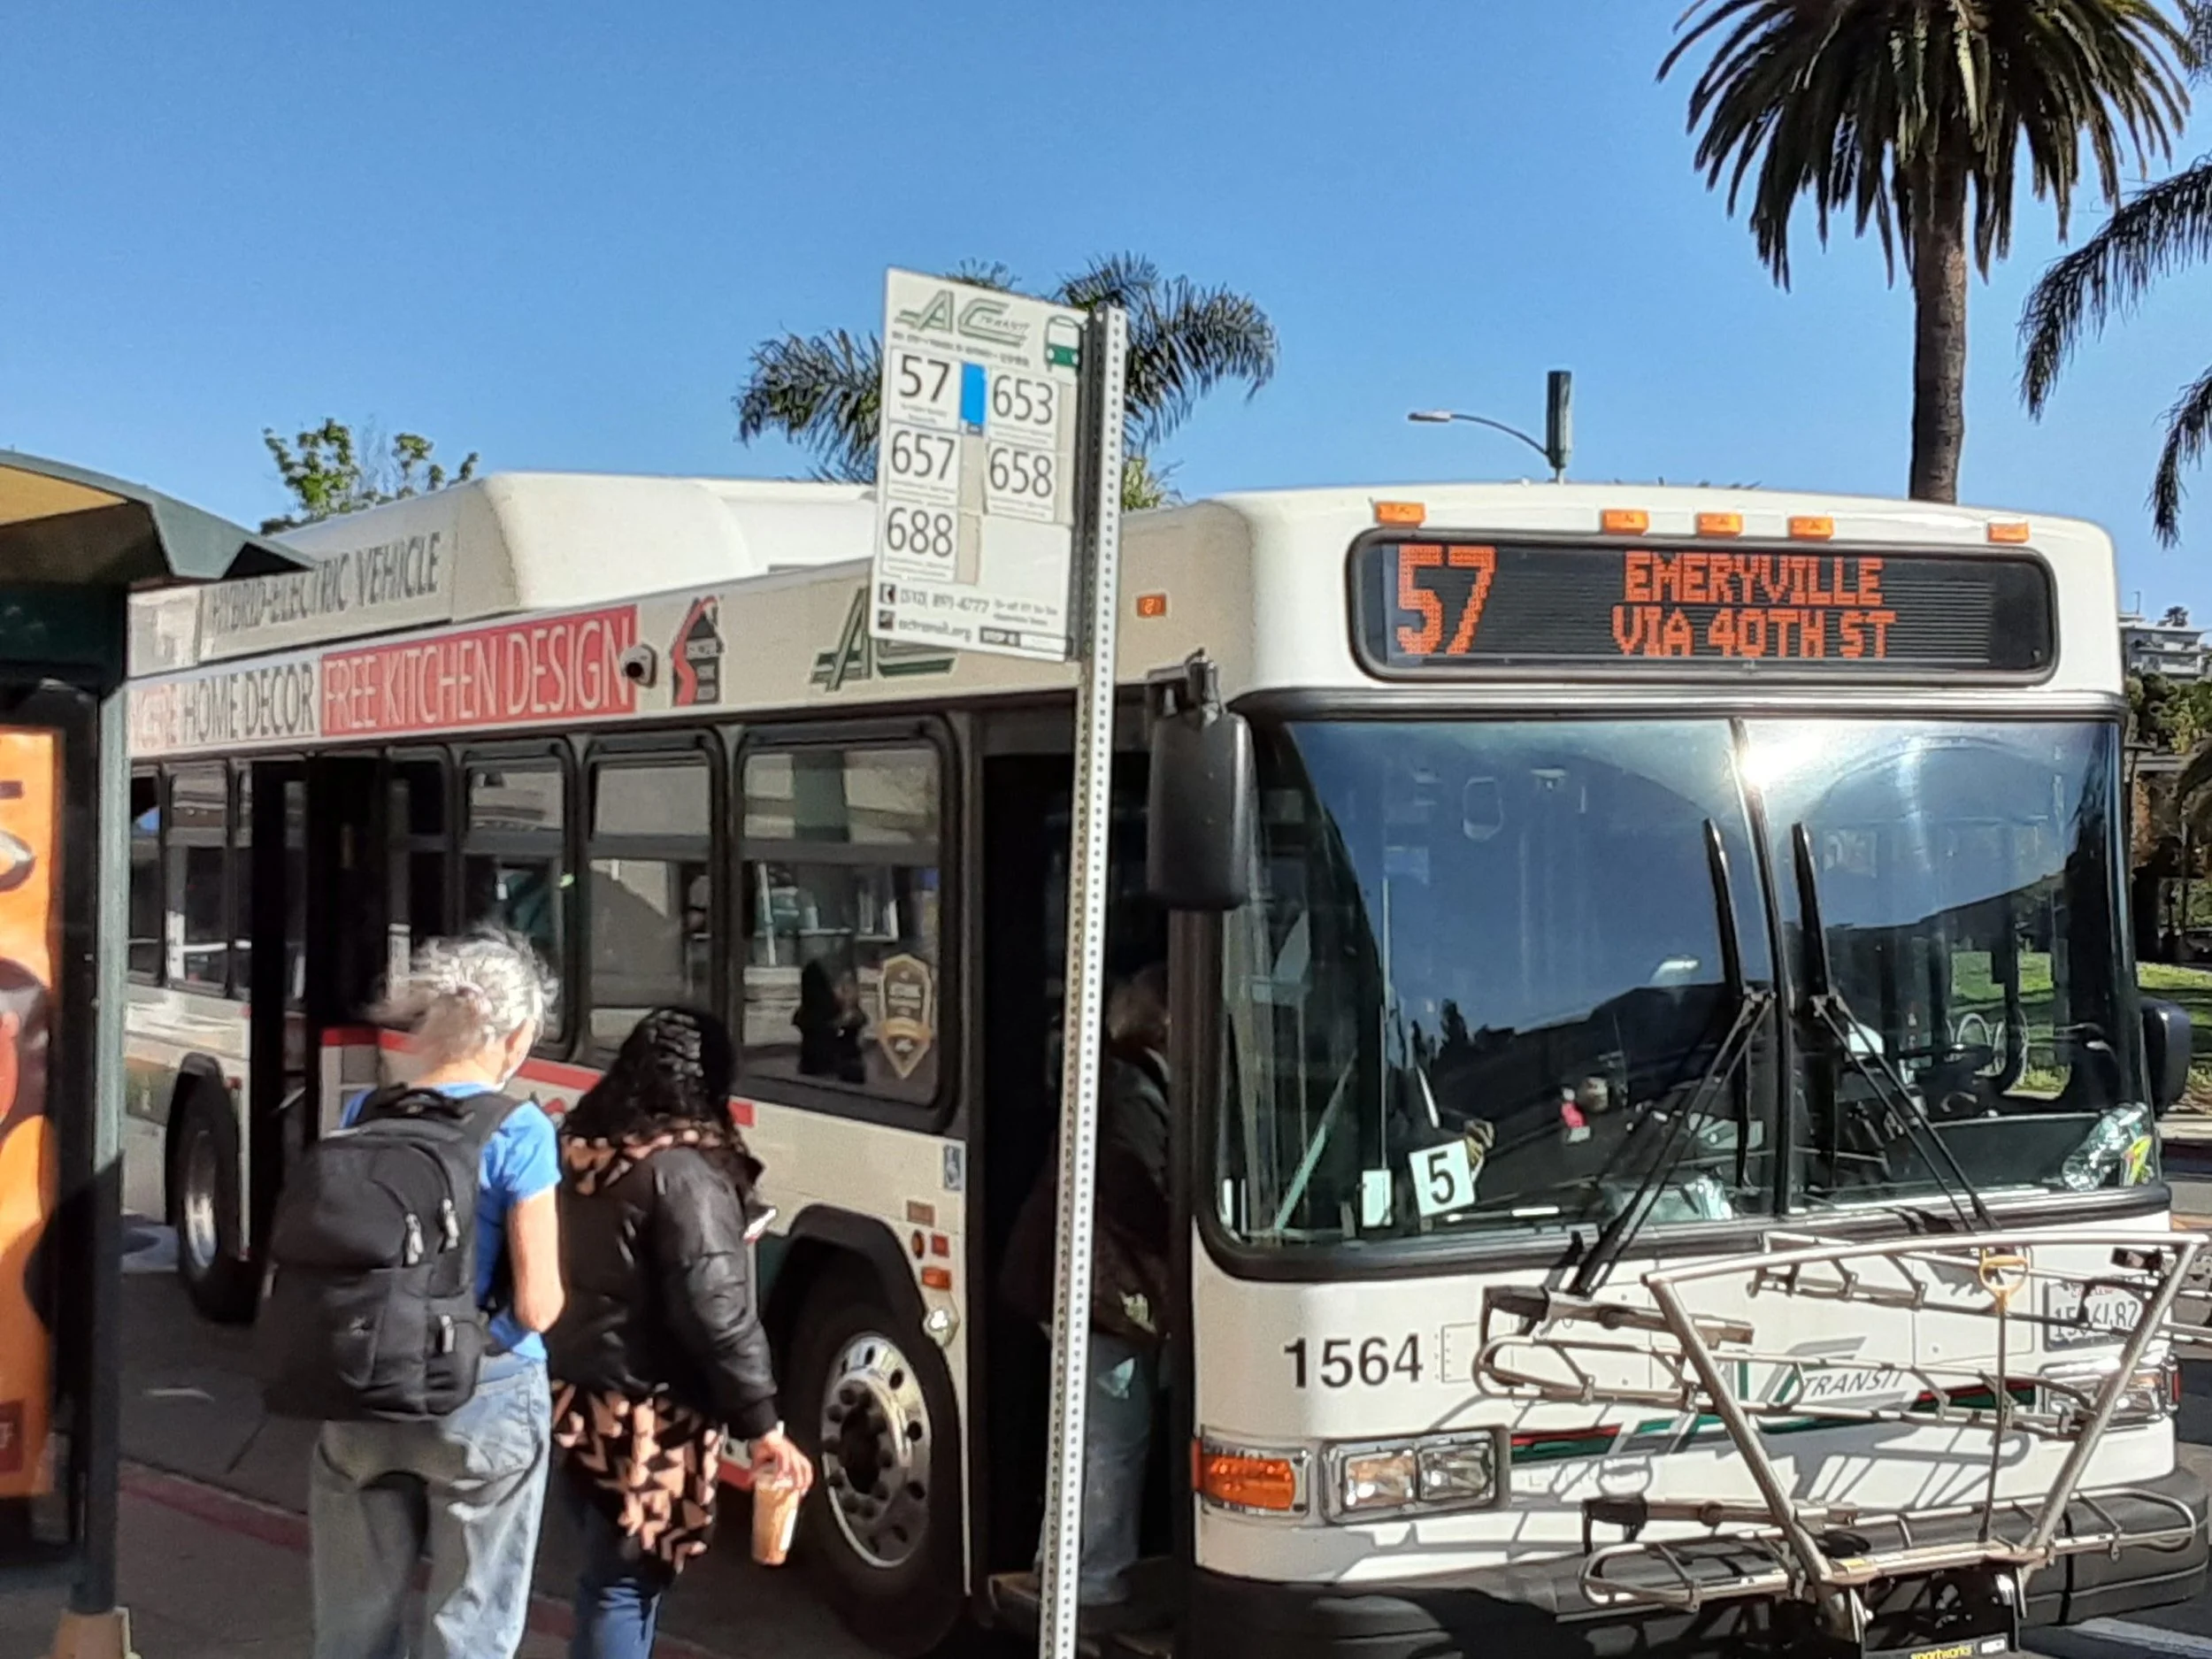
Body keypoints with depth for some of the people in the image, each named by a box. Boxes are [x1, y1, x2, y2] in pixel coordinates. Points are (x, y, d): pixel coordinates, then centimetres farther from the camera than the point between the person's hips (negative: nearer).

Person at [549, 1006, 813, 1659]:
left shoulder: (580, 1150, 6)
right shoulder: (683, 1171, -18)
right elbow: (715, 1310, -22)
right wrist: (762, 1421, -16)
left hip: (576, 1398, 8)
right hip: (645, 1417, -8)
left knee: (615, 1574, 19)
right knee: (624, 1583, 0)